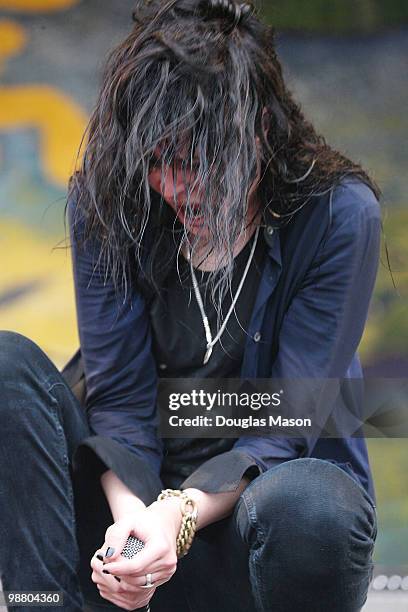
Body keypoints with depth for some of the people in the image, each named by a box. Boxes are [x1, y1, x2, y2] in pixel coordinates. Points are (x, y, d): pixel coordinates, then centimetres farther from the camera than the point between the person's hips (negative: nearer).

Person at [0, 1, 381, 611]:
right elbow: (120, 395, -7)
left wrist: (181, 514, -32)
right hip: (142, 488, 3)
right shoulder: (105, 201, -5)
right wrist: (131, 513, -28)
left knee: (301, 506, -39)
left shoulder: (339, 214, -13)